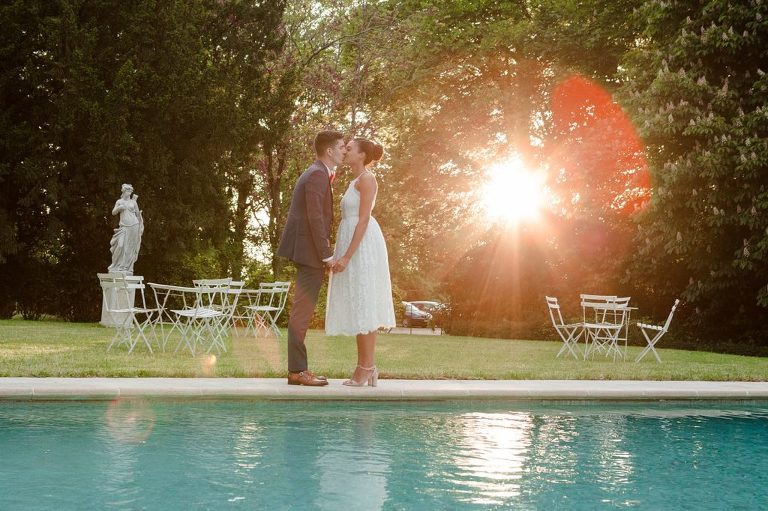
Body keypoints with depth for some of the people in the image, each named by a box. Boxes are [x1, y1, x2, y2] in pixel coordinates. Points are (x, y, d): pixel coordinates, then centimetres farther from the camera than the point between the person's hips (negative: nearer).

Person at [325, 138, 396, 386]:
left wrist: (347, 256, -22)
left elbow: (363, 219, -18)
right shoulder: (356, 182, 19)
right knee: (358, 306, 8)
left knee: (362, 304, -9)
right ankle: (365, 367, 10)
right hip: (354, 242, 10)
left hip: (361, 245, -10)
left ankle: (367, 367, -6)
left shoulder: (366, 179, -11)